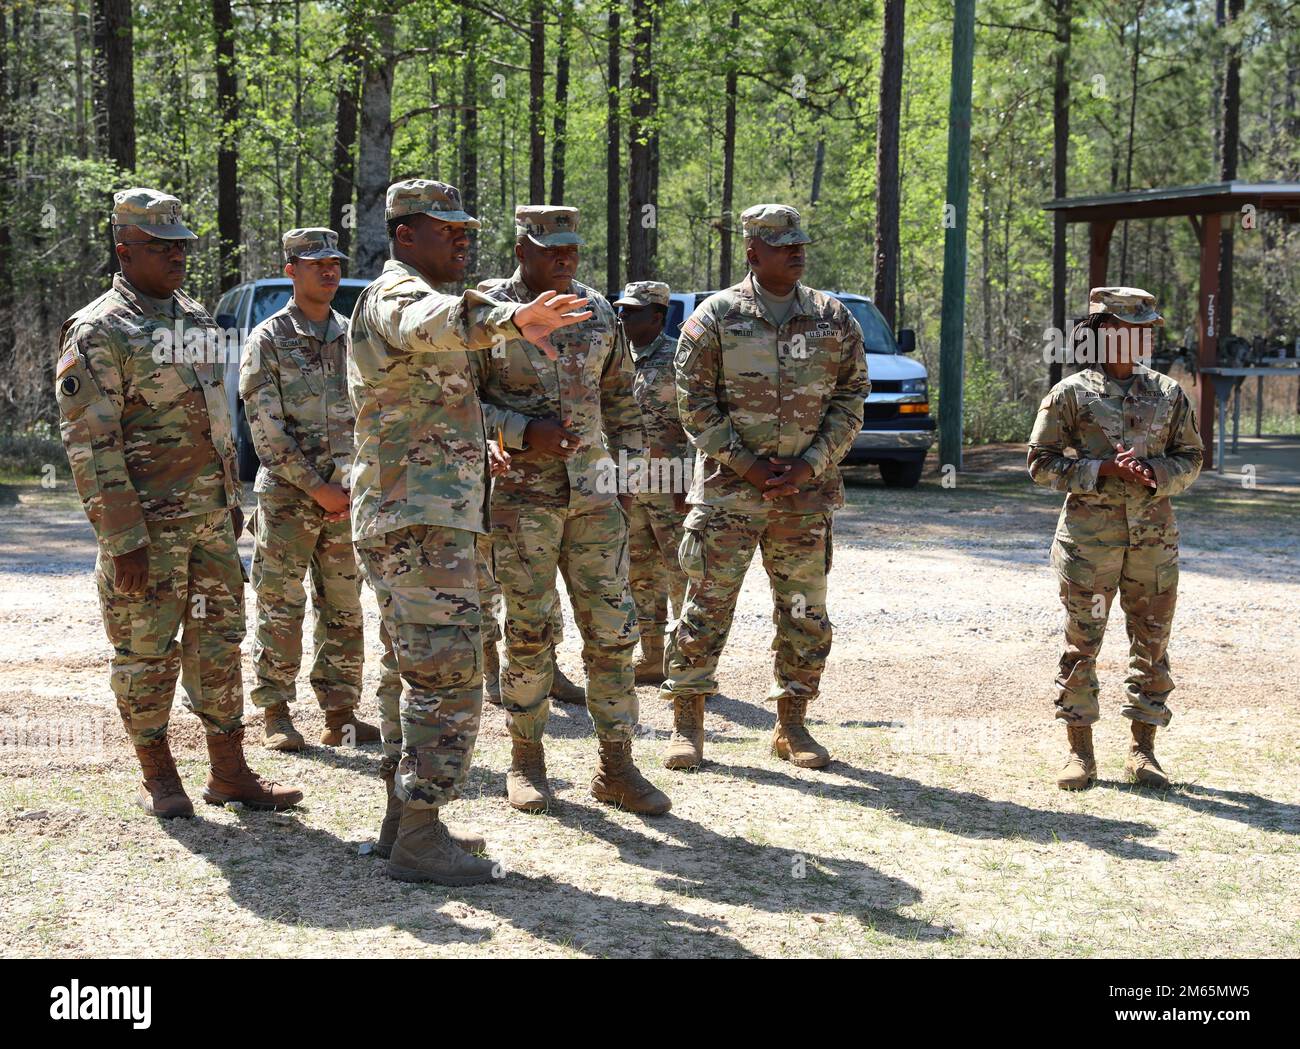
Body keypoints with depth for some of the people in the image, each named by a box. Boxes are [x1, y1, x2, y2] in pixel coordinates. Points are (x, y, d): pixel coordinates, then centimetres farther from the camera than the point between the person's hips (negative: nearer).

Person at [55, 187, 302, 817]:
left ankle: (229, 772, 18)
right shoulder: (98, 332, -11)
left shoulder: (195, 318, 13)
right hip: (146, 522, -7)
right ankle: (157, 777, 16)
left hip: (211, 515, 7)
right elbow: (89, 443, -16)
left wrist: (231, 498, 19)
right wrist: (122, 539, -20)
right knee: (147, 652, 3)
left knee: (219, 641, 10)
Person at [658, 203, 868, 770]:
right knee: (707, 606, -1)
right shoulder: (716, 316, -1)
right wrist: (747, 466, -11)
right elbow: (695, 401, -3)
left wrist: (808, 467, -7)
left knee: (805, 613, 6)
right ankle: (687, 723, 10)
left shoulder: (834, 319, 6)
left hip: (806, 491, 3)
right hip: (728, 489, -2)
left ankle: (792, 724, 19)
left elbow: (851, 399, 6)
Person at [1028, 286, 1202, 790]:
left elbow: (1190, 457, 13)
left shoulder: (1168, 394, 10)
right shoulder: (1071, 393, 1)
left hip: (1153, 535, 3)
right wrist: (1102, 469, -13)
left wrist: (1156, 473, -8)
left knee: (1152, 644, 5)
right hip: (1089, 534, -3)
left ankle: (1143, 750, 15)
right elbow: (1042, 462, -1)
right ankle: (1080, 752, 8)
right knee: (1081, 643, -1)